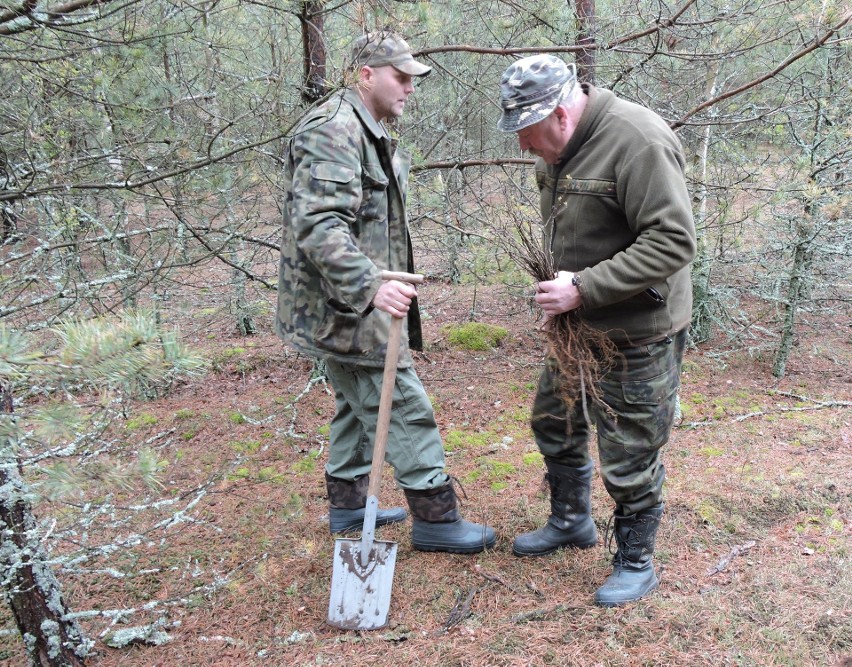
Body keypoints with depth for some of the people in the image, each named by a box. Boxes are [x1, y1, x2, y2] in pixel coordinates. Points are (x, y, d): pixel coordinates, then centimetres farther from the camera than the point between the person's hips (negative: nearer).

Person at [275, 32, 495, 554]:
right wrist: (371, 286, -39)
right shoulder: (332, 131, -17)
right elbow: (318, 226, -29)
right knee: (407, 407, -5)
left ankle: (348, 502, 32)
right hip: (345, 306, -11)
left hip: (352, 304, 11)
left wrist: (379, 285, 26)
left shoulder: (370, 135, 18)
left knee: (360, 404, 19)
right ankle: (436, 517, 6)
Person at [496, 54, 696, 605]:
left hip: (637, 333, -9)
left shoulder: (638, 141, -25)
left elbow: (674, 242, -28)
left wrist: (584, 289, -28)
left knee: (629, 457, 3)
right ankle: (572, 522, 45)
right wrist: (557, 283, 5)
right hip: (577, 325, 9)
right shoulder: (559, 147, 4)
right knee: (554, 423, 22)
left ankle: (637, 562, 26)